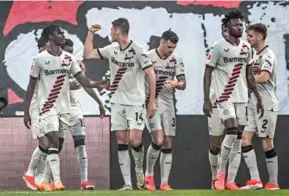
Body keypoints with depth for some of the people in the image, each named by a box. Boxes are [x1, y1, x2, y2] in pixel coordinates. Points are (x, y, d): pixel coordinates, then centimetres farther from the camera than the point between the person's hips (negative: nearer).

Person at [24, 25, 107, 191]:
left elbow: (83, 80, -1)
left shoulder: (69, 58, 6)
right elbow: (31, 86, 0)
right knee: (54, 142, -15)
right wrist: (26, 111, -2)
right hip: (47, 107, -5)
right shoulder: (40, 59, -6)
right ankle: (57, 181, -18)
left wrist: (97, 84, -21)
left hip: (64, 107, 5)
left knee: (55, 144, 9)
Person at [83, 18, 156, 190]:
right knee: (122, 142, 1)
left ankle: (139, 168, 16)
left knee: (135, 141, -15)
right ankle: (128, 184, 3)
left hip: (135, 103, -5)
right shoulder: (112, 49, 6)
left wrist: (152, 101, -13)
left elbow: (151, 75, -11)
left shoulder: (137, 50, -12)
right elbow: (88, 54, 15)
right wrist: (91, 33, 9)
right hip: (118, 103, 6)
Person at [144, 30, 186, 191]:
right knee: (158, 140, -18)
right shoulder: (148, 57, -7)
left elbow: (183, 84, 5)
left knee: (168, 145, 2)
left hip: (168, 105, 5)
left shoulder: (176, 60, 6)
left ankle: (164, 183, 7)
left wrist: (176, 84, -17)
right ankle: (149, 175, 4)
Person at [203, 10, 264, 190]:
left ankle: (231, 181, 6)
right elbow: (208, 73, -6)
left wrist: (258, 98, 14)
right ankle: (221, 173, -2)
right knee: (232, 132, -19)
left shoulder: (247, 48, 8)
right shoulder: (219, 47, -8)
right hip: (225, 97, -5)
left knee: (239, 139, 2)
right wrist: (206, 100, -12)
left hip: (242, 98, 5)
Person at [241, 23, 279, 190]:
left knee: (267, 144, -4)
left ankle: (273, 183, 4)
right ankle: (255, 180, -1)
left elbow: (263, 77, -24)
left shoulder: (268, 55, -11)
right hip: (253, 104, 9)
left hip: (266, 105, -9)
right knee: (245, 140, 0)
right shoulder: (255, 55, 16)